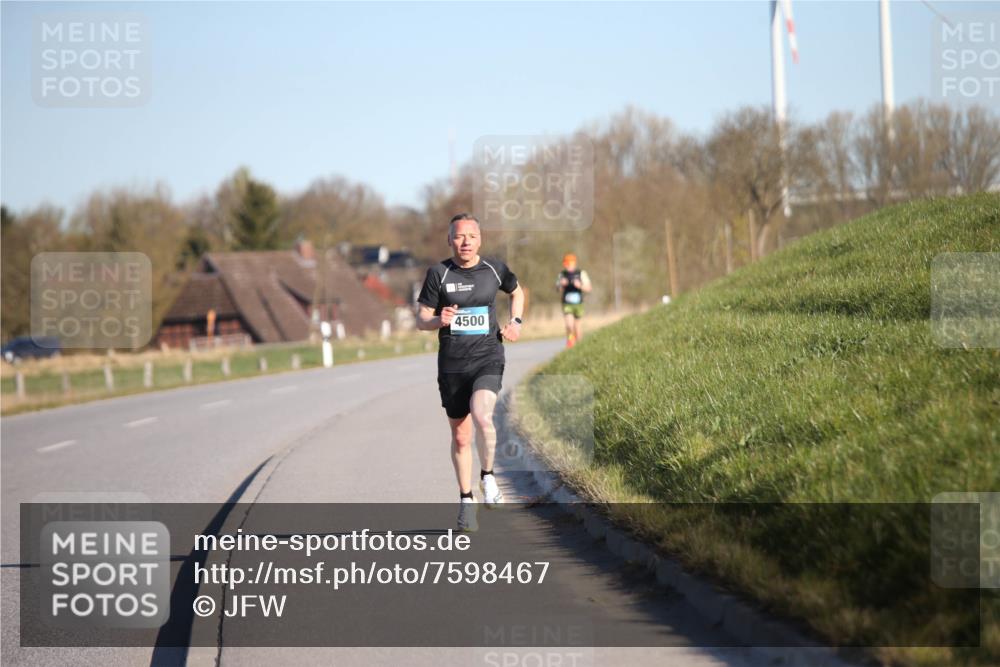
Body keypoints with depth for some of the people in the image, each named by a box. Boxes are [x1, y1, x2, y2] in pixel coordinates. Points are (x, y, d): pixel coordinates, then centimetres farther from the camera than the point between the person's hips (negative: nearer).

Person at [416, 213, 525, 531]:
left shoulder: (494, 268, 3)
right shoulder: (438, 273, -2)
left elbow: (517, 292, 24)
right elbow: (421, 320, 0)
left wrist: (515, 321, 7)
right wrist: (438, 320, -22)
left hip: (488, 358, -1)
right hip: (452, 364, 1)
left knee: (481, 416, -27)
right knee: (460, 437, 8)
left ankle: (487, 476, -3)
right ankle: (466, 500, 25)